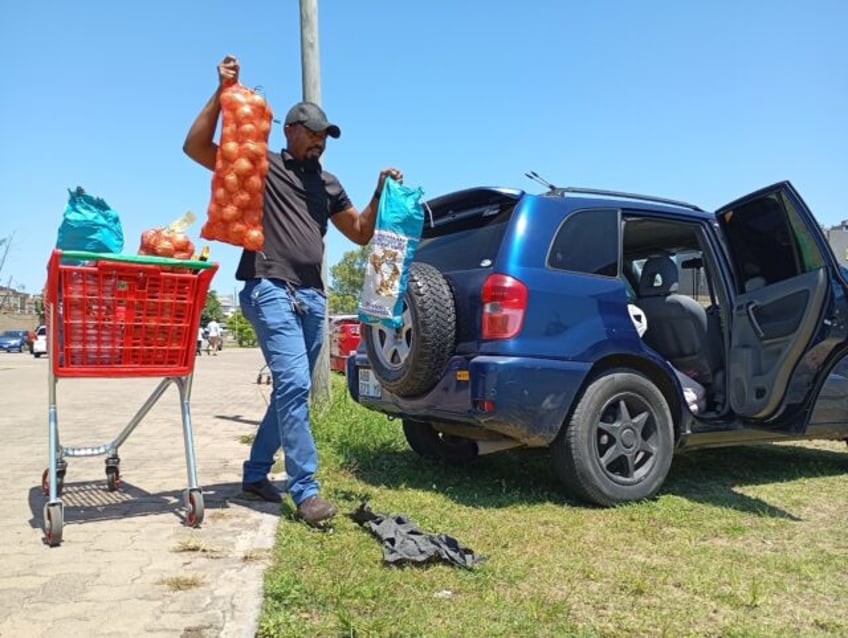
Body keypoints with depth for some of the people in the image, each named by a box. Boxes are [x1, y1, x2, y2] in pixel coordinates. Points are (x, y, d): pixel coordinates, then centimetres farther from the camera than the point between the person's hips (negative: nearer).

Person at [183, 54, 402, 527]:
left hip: (313, 297, 7)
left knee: (291, 390, 10)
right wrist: (223, 92, -9)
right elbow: (195, 147, -3)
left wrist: (381, 193, 10)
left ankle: (256, 473, 25)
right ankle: (306, 491, -12)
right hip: (271, 291, -7)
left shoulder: (328, 184, 22)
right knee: (294, 385, -18)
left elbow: (362, 233, 23)